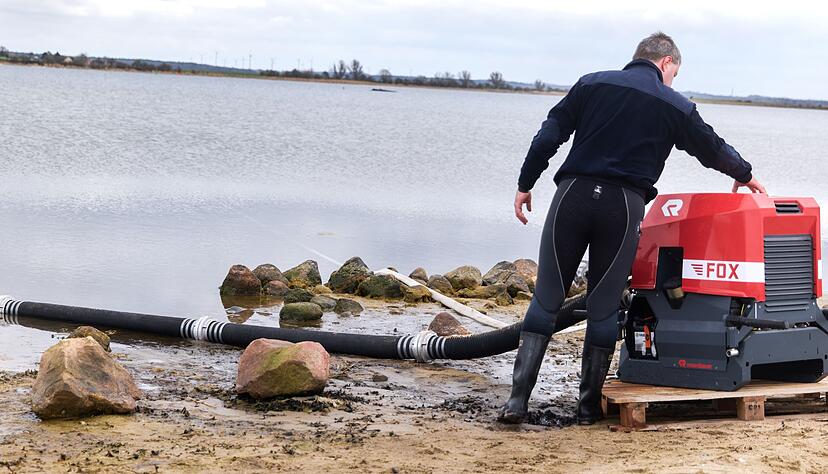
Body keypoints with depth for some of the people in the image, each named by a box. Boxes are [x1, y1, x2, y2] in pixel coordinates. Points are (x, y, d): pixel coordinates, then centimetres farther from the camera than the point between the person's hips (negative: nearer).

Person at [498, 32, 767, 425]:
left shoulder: (592, 84, 10)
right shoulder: (675, 106, 8)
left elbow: (549, 136, 4)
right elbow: (713, 149, 22)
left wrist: (525, 184, 10)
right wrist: (744, 176, 40)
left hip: (574, 194, 1)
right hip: (624, 206, -1)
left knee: (547, 297, 4)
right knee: (605, 305, 8)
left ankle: (519, 397, -4)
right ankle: (589, 404, 13)